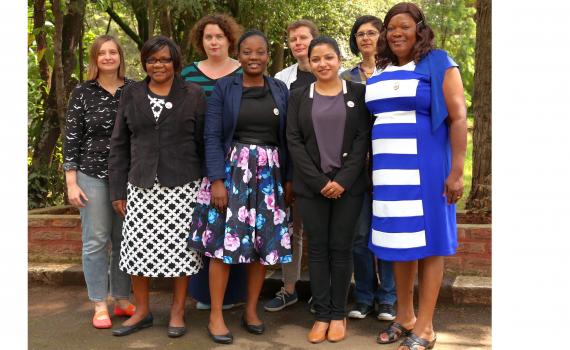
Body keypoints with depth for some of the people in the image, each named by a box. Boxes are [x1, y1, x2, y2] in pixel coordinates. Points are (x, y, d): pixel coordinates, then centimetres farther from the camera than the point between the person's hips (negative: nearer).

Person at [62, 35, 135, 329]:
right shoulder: (82, 93, -1)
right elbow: (71, 139, -1)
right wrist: (71, 183, -6)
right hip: (92, 175, -2)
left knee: (125, 239, 8)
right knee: (95, 241, 3)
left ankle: (122, 300, 21)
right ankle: (99, 305, 13)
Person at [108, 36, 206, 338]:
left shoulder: (193, 95, 3)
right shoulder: (131, 95, 9)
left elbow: (203, 143, 3)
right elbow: (120, 145, 9)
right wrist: (117, 190, 5)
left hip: (182, 186, -2)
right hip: (141, 186, 2)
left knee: (180, 247, 1)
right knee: (139, 248, 2)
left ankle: (177, 311, 18)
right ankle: (142, 311, 20)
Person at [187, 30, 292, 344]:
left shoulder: (280, 90, 9)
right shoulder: (223, 88, 1)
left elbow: (286, 139, 10)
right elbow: (212, 137, -5)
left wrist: (288, 179, 6)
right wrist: (216, 179, -14)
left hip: (269, 173, 3)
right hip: (231, 169, -3)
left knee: (264, 242, 4)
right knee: (224, 242, -3)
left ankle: (251, 310, 20)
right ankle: (216, 316, 7)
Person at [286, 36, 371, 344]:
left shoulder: (358, 93, 5)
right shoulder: (298, 97, 8)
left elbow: (363, 138, -2)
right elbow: (294, 141, 0)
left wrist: (343, 180, -12)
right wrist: (319, 181, -10)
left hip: (348, 185, -1)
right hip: (311, 186, 1)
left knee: (341, 247, 3)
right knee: (317, 247, 4)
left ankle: (338, 313, 14)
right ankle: (321, 314, 12)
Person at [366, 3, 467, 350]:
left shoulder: (438, 64, -3)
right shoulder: (379, 72, 13)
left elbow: (459, 118, -9)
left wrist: (456, 171, -15)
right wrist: (374, 169, 10)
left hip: (425, 167, -5)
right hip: (389, 169, 6)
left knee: (429, 241, 0)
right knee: (400, 239, 11)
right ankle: (404, 317, 24)